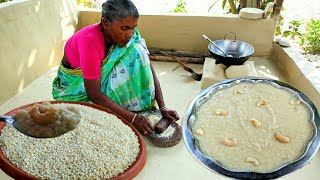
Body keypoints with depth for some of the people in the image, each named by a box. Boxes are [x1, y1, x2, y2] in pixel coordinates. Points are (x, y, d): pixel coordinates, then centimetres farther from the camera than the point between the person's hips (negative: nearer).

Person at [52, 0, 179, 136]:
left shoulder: (127, 34, -18)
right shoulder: (90, 40, -35)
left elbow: (149, 70, -15)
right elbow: (94, 94, -34)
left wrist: (162, 108, -23)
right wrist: (132, 118, -37)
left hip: (104, 75, 5)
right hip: (76, 82, -5)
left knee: (136, 52, -21)